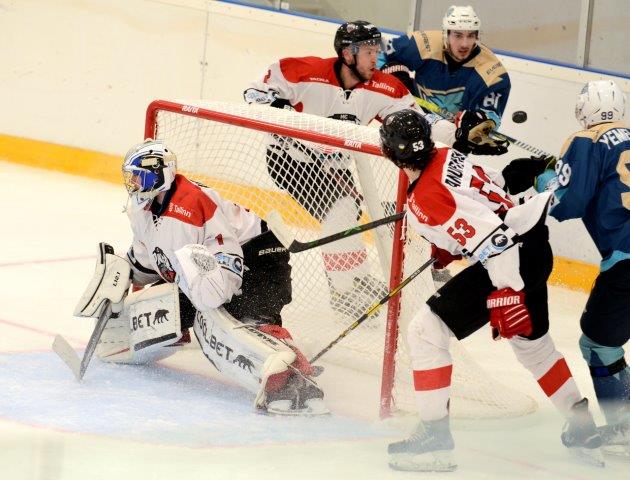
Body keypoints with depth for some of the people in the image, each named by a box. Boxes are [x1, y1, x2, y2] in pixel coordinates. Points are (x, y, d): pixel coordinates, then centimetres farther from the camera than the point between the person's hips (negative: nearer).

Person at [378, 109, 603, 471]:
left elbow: (489, 238, -27)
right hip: (532, 247, 10)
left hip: (507, 257, -10)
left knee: (427, 330, -6)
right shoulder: (447, 156, 6)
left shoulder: (424, 200, -20)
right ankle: (584, 430, 38)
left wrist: (506, 295, -25)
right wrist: (448, 246, 31)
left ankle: (435, 435, -5)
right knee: (533, 343, 28)